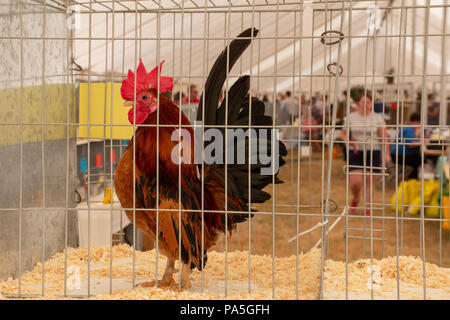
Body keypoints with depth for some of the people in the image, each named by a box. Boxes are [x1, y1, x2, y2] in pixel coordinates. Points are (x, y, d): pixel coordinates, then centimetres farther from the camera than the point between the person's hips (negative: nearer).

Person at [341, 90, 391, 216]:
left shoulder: (377, 118, 2)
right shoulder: (351, 117, 4)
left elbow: (384, 137, 1)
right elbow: (343, 133, 11)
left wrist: (387, 154, -5)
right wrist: (349, 141, -9)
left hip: (373, 152, 0)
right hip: (355, 153, 0)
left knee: (369, 181, 2)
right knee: (355, 181, -8)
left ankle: (368, 207, 15)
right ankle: (355, 199, 24)